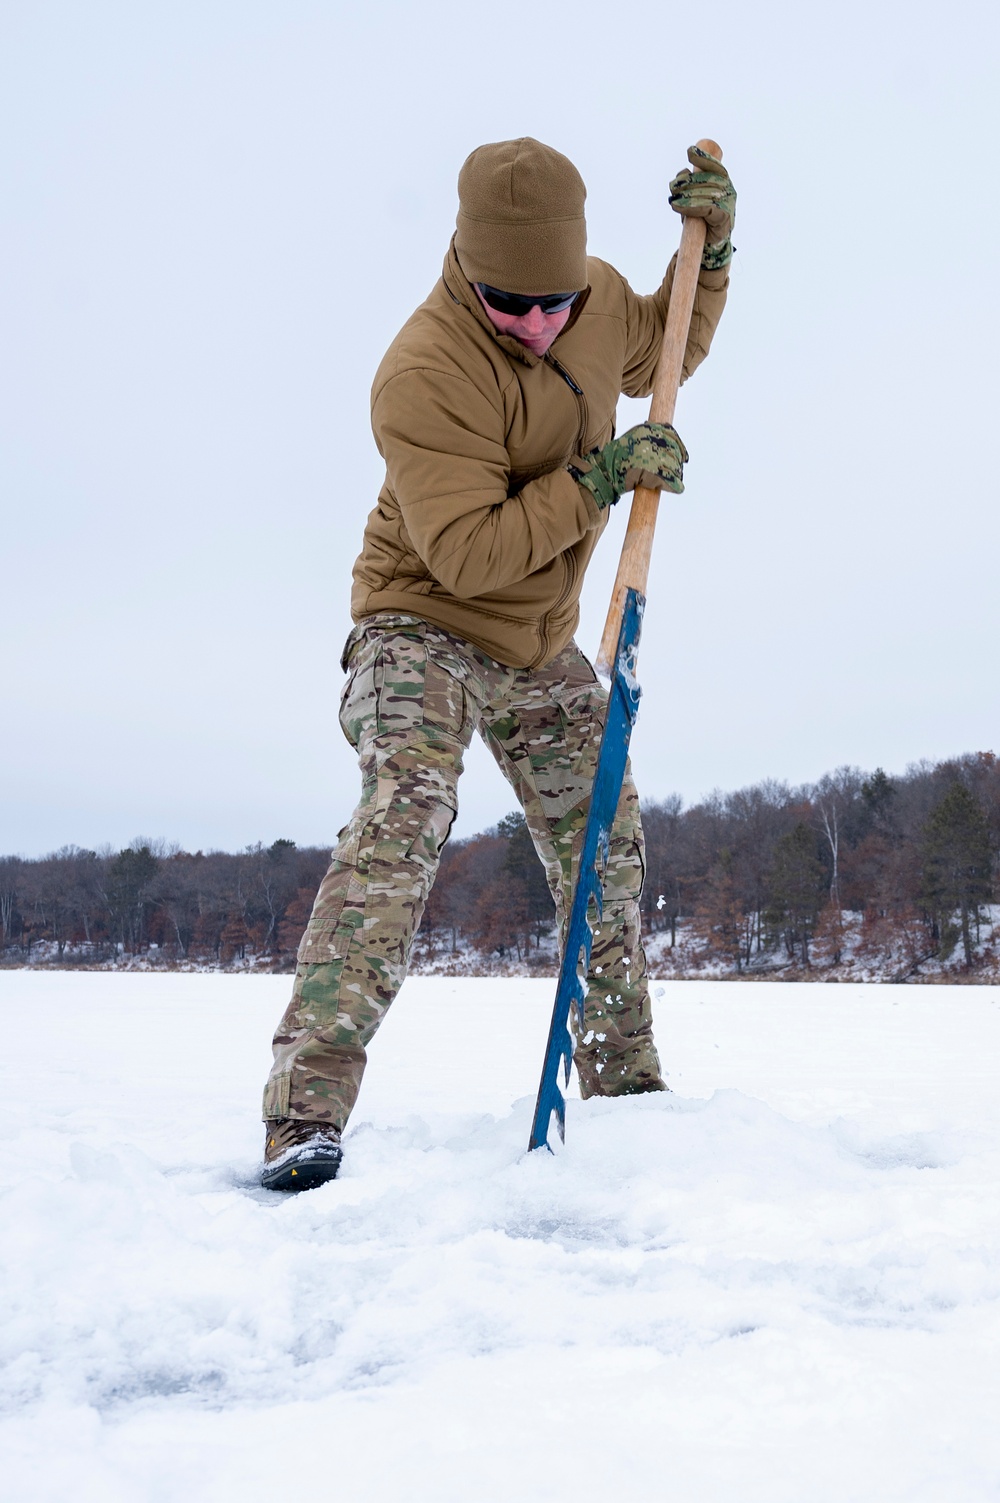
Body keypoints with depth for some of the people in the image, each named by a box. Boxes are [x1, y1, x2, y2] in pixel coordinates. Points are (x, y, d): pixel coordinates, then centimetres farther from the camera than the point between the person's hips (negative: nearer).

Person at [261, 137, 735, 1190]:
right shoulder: (423, 374, -27)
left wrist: (710, 249, 5)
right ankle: (306, 1114, -34)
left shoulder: (598, 300, -4)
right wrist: (600, 480, -28)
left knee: (605, 850, 11)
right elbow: (470, 554, -29)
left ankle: (625, 1083, 29)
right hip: (423, 625, -7)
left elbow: (664, 354, 20)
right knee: (404, 818, -30)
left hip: (541, 646, 7)